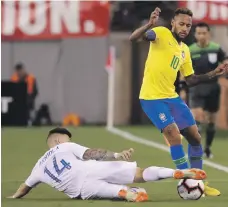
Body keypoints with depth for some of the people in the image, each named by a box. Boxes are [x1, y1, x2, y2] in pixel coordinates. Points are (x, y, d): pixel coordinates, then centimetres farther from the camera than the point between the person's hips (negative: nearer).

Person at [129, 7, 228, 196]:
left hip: (171, 97, 8)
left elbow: (190, 80, 18)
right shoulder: (161, 34, -9)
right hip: (152, 97, -8)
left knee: (195, 137, 9)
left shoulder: (185, 50, 12)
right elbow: (133, 38, -25)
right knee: (174, 135, -18)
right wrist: (150, 25, -43)